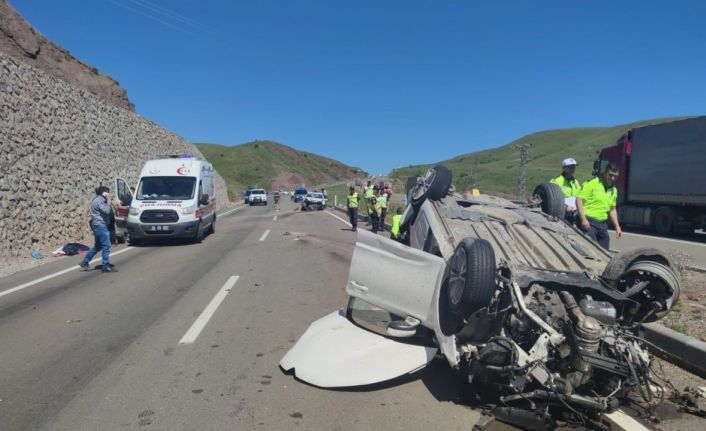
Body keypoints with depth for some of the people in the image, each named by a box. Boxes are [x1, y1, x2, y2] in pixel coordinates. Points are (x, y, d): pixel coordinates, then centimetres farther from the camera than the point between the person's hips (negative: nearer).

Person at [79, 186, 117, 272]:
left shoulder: (98, 200, 18)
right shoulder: (99, 201, -14)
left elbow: (110, 212, 17)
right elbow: (107, 211, -23)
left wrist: (109, 201, 8)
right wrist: (109, 201, -14)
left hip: (98, 225, 11)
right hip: (100, 225, -11)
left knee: (98, 246, 18)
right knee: (106, 246, -8)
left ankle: (84, 262, 24)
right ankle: (106, 266, -6)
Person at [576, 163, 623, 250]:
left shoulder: (614, 190, 16)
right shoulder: (592, 184, -7)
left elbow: (612, 209, 24)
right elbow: (579, 199, -12)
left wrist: (617, 226, 17)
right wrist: (583, 219, -20)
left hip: (603, 224, 8)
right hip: (589, 223, -7)